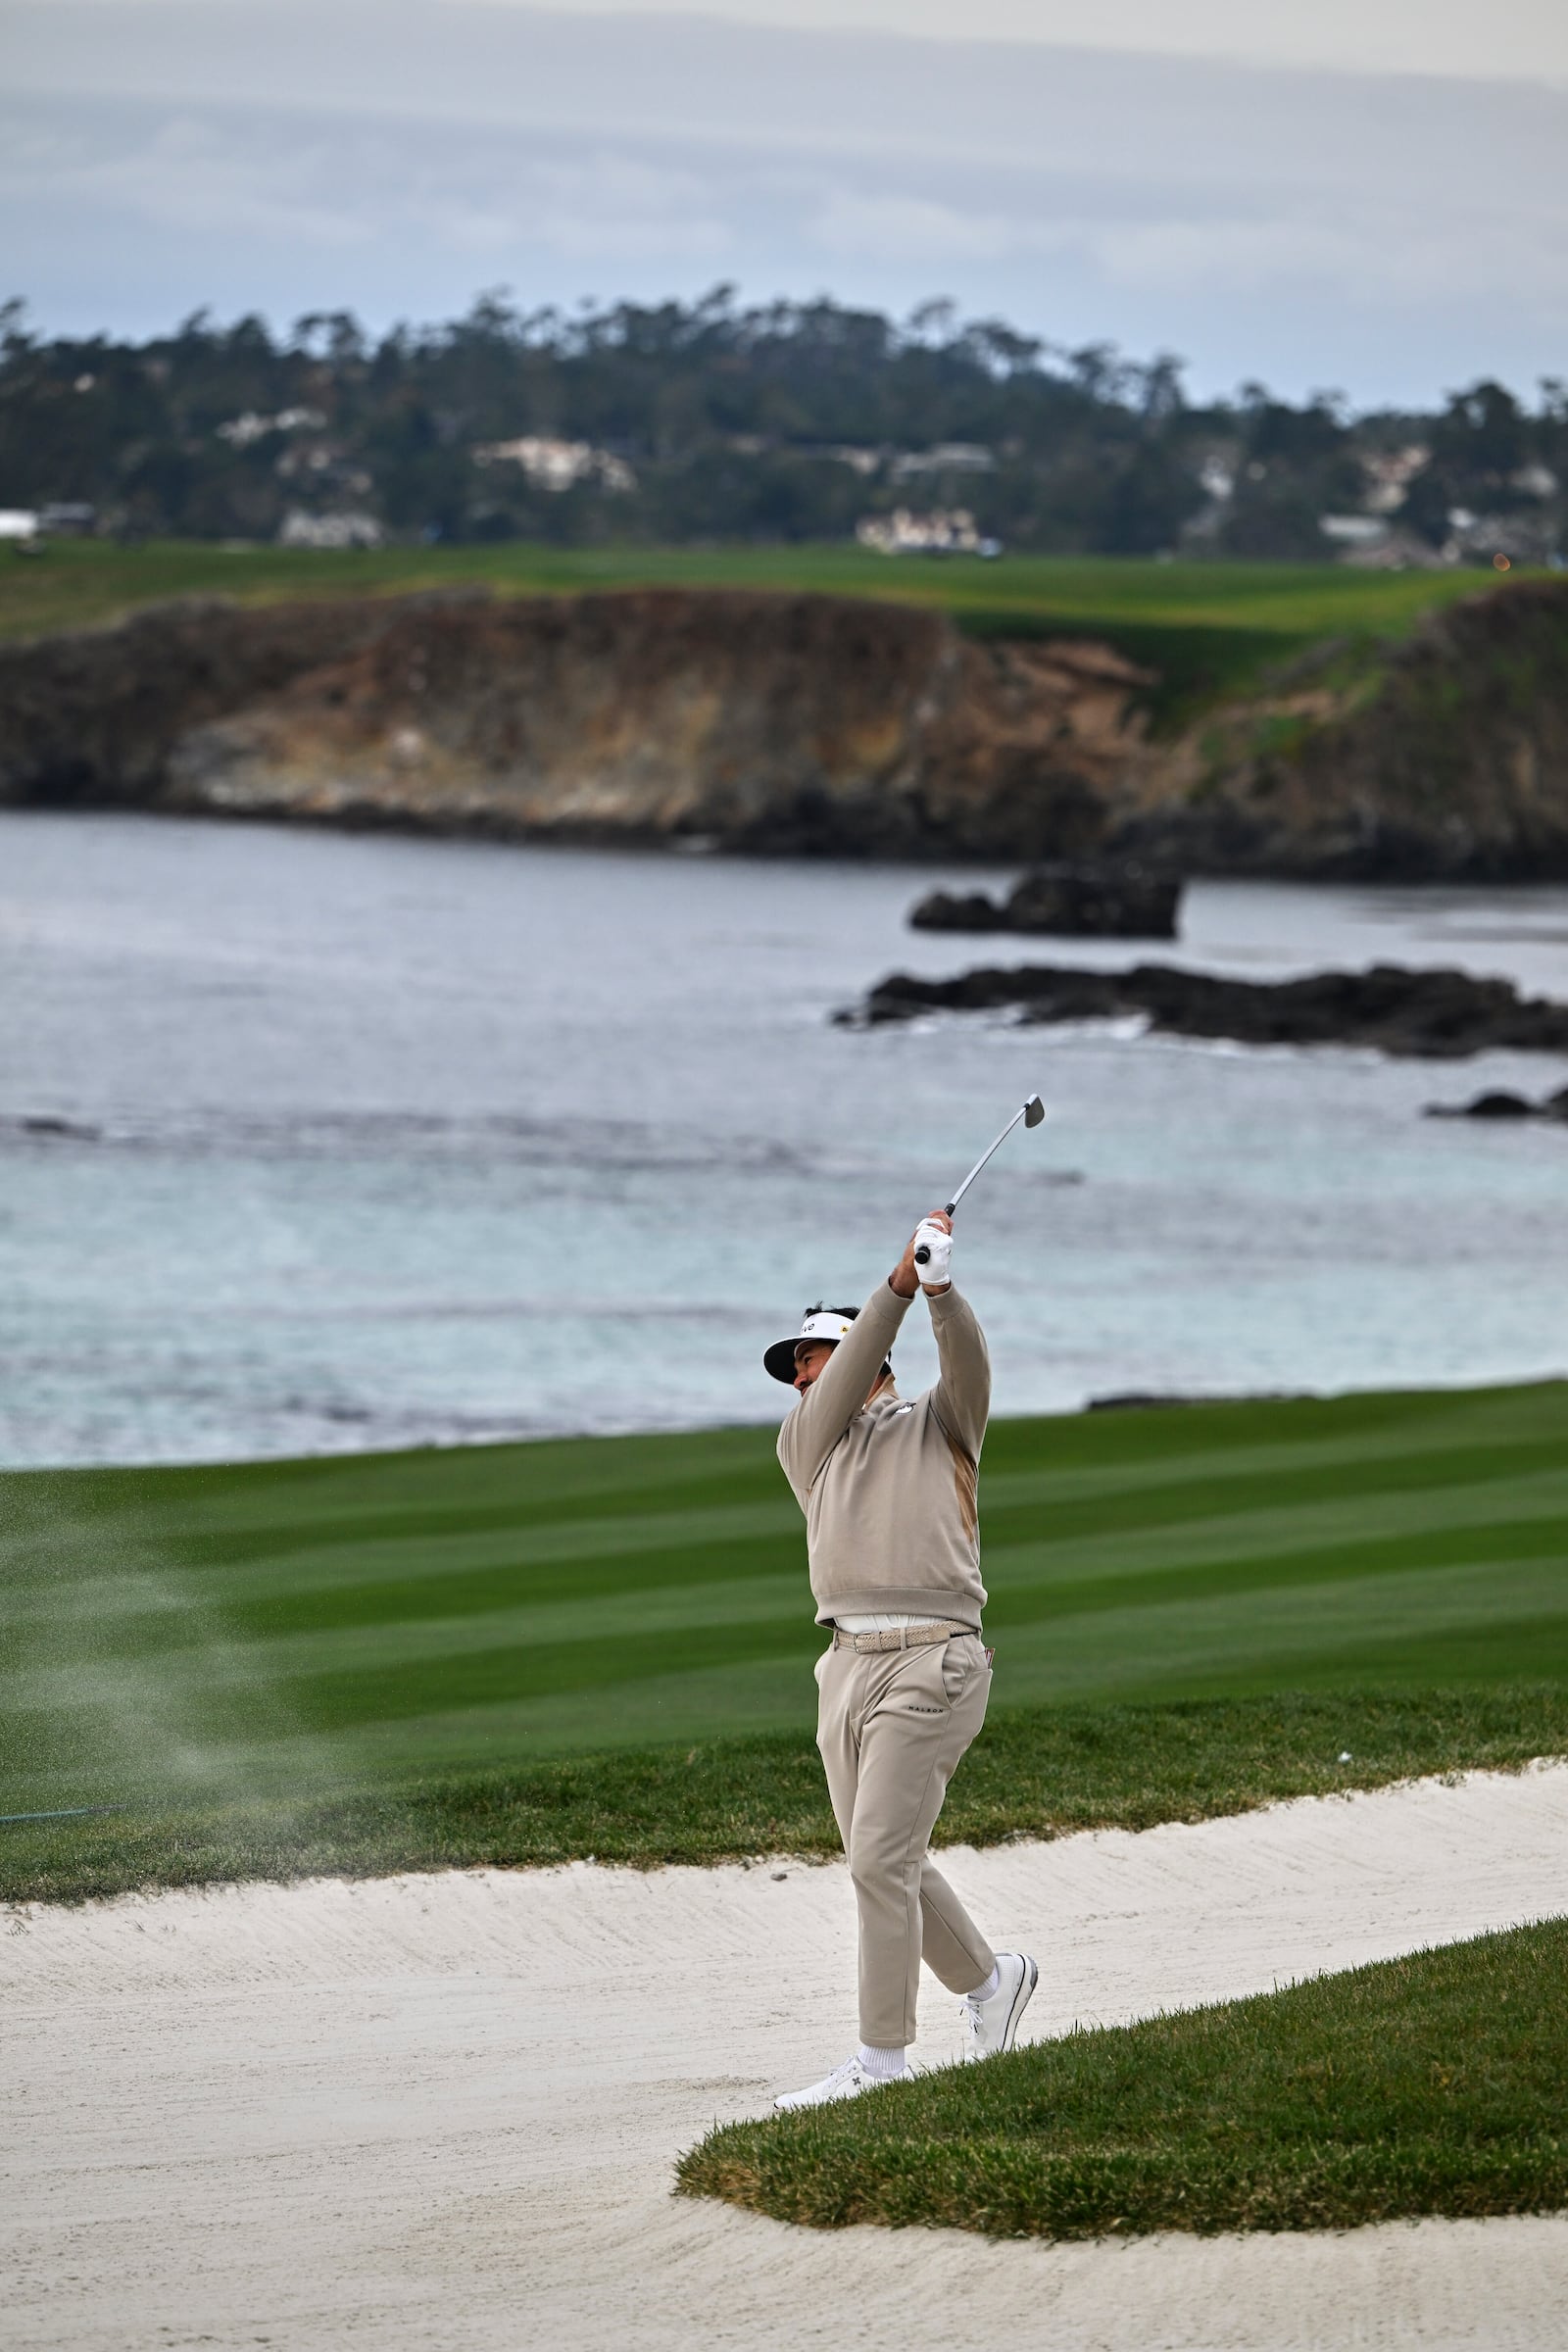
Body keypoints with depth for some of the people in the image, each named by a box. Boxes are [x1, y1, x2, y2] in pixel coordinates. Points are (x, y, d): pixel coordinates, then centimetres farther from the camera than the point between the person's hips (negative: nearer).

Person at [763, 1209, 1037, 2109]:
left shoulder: (940, 1425, 11)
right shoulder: (804, 1442, 19)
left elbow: (969, 1363, -9)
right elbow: (845, 1384, 1)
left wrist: (942, 1290, -29)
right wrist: (899, 1284, -13)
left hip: (932, 1663, -6)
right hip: (847, 1665, 6)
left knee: (881, 1858, -12)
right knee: (886, 1863, 9)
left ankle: (883, 2059, -10)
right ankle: (988, 1978, 32)